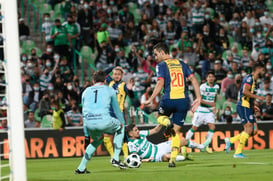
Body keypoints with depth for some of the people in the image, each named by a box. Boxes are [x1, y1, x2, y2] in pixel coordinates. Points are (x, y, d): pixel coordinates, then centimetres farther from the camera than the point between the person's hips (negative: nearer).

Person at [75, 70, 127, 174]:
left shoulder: (86, 92, 26)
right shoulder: (110, 90, 19)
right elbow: (116, 109, 28)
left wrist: (86, 135, 32)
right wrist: (122, 122, 45)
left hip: (89, 123, 4)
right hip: (104, 121, -4)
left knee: (97, 140, 33)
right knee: (120, 126, 28)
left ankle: (81, 168, 23)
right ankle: (116, 159, 20)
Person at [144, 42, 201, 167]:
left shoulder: (161, 65, 1)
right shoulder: (181, 64, 16)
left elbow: (160, 83, -12)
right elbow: (193, 79, 8)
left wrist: (150, 99, -10)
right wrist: (198, 98, 7)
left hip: (169, 100, -4)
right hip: (183, 100, 4)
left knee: (160, 117, 27)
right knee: (176, 131, 10)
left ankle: (167, 122, -9)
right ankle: (173, 159, -1)